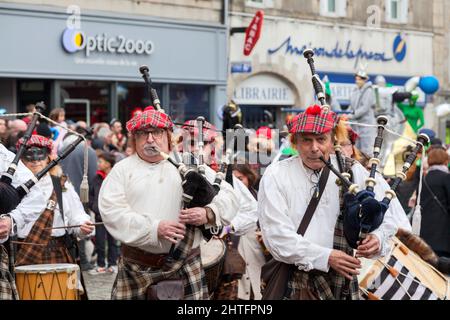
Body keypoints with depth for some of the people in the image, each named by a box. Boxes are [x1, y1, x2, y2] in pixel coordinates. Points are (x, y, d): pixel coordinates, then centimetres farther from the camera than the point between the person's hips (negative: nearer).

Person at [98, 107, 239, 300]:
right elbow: (111, 211, -7)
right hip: (137, 267, 0)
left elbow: (228, 195, 9)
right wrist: (154, 228, -17)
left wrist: (209, 213, -13)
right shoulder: (122, 170, 7)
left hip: (185, 265, 0)